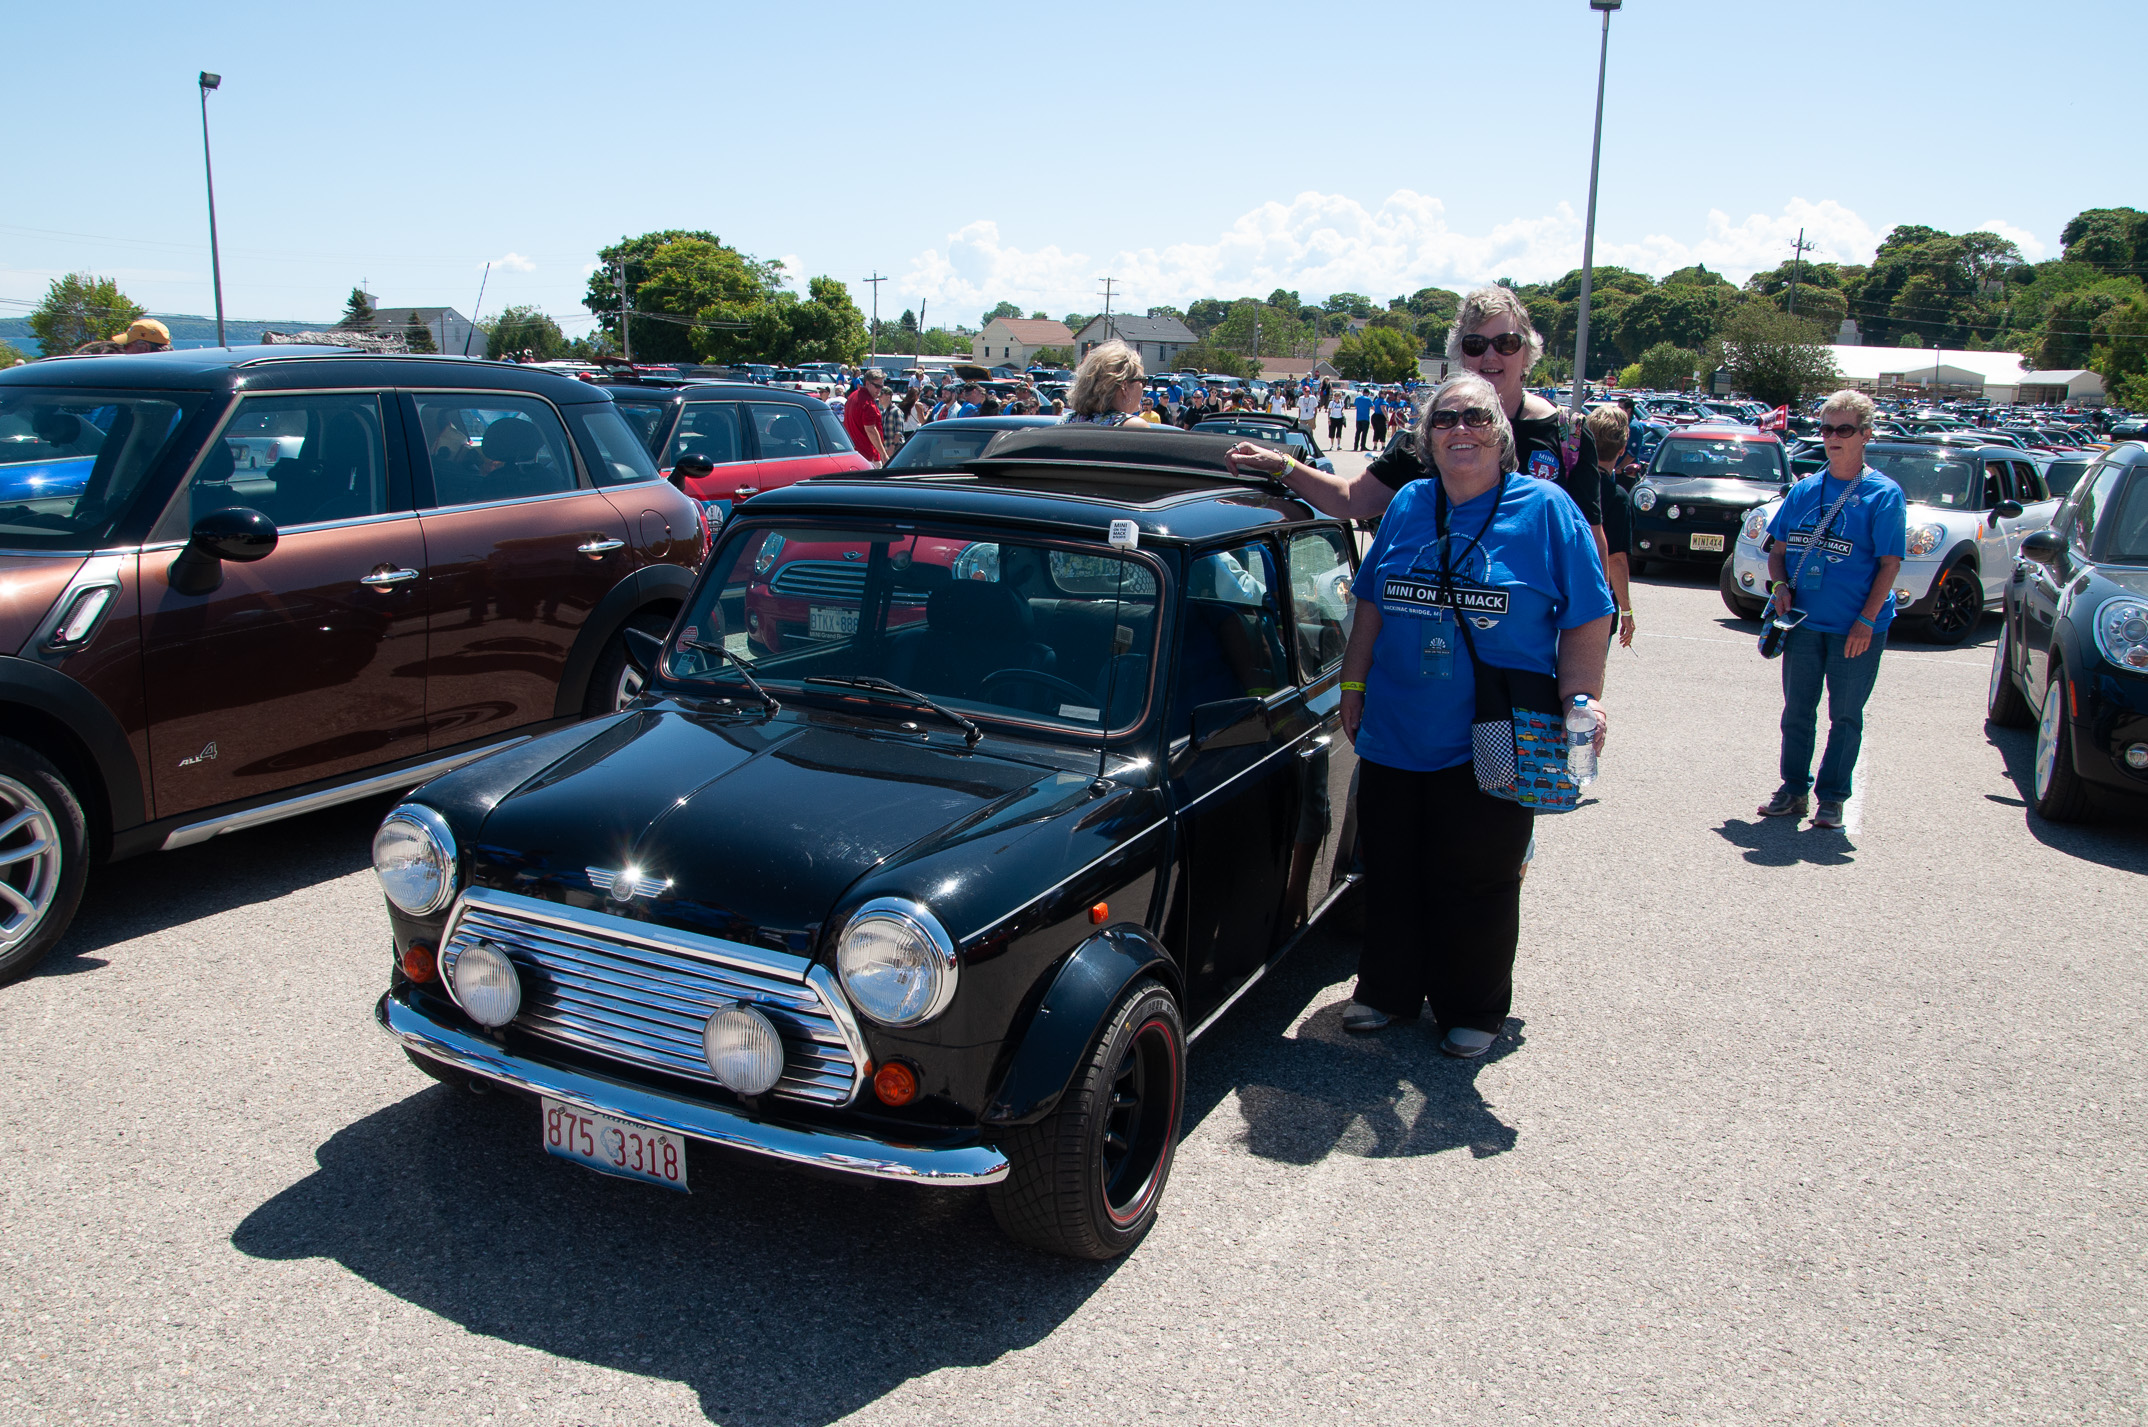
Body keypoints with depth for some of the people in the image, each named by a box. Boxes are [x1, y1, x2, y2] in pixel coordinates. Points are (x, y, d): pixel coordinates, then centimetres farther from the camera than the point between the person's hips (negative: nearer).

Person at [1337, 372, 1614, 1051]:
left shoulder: (1546, 508, -4)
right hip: (1394, 734, 4)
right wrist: (1353, 683, 11)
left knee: (1475, 882, 6)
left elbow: (1589, 621, -4)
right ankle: (1388, 991, 32)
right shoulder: (1408, 505, 7)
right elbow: (1371, 604, 16)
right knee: (1390, 870, 13)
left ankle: (1473, 1009, 26)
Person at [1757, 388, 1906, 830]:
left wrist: (1866, 620, -15)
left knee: (1846, 715, 4)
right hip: (1803, 621, 4)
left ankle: (1832, 798, 13)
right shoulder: (1804, 489, 9)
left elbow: (1889, 562, -8)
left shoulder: (1882, 494, -4)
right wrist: (1780, 585, -5)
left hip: (1856, 628, -4)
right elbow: (1778, 548, 15)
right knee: (1797, 710, 9)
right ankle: (1793, 789, 20)